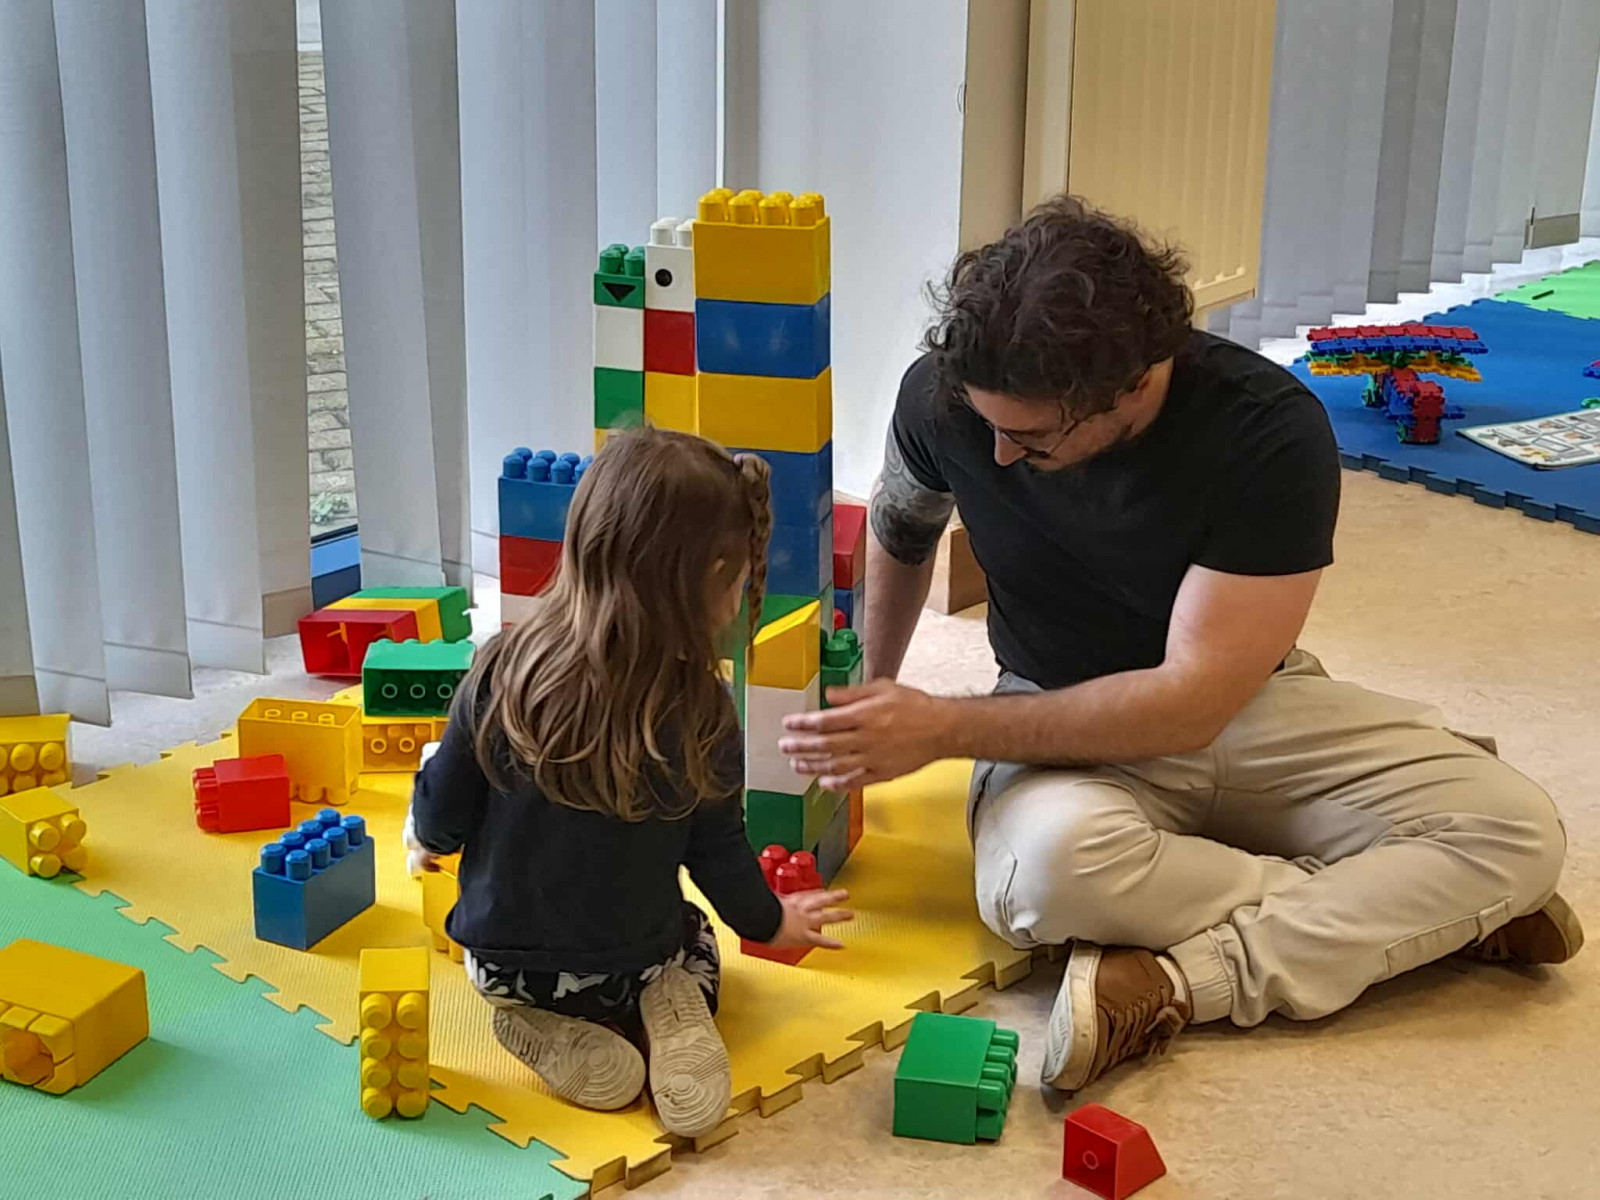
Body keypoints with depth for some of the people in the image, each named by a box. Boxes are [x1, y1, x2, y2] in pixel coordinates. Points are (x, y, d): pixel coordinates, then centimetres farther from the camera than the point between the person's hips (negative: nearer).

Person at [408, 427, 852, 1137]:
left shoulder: (506, 669, -20)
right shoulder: (703, 712, -20)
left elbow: (443, 812, -9)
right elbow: (718, 852, -7)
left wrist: (425, 836, 16)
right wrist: (768, 921, 14)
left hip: (502, 960, 1)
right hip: (628, 962, 0)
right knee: (693, 934, 31)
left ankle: (552, 1035, 0)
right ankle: (671, 1015, -3)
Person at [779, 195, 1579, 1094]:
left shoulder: (1270, 432, -26)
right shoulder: (946, 394, -17)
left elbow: (1192, 699, -27)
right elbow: (899, 541, 8)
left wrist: (943, 729, -29)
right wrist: (871, 709, 14)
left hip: (1248, 701, 0)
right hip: (1068, 719, 0)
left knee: (1520, 831, -22)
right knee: (1050, 863, -38)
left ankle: (1186, 982, -29)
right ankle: (1405, 908, -19)